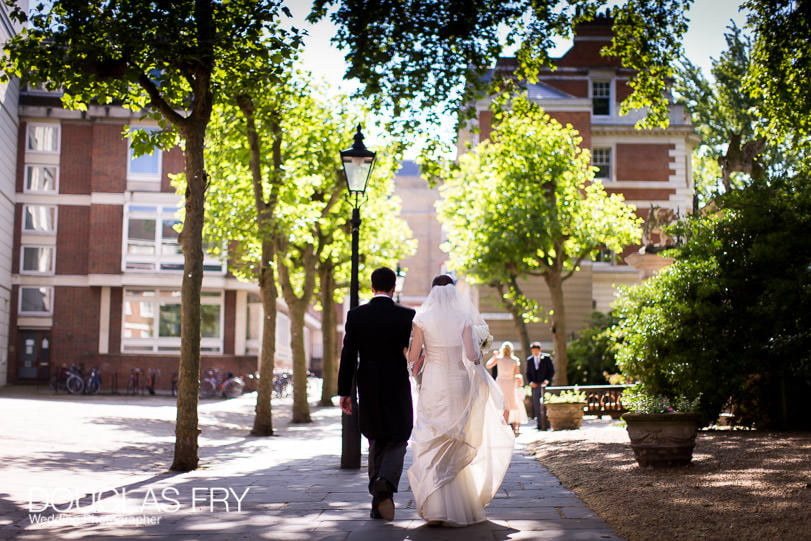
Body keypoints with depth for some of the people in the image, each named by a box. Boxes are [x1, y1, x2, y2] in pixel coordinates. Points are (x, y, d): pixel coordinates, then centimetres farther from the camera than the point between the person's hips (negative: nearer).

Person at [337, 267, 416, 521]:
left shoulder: (356, 315, -2)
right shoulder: (407, 315, -6)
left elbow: (348, 355, -3)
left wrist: (344, 391, 1)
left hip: (368, 389, 2)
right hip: (397, 388, -2)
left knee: (376, 443, 14)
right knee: (397, 441, 9)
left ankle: (378, 504, 15)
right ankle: (386, 482, -19)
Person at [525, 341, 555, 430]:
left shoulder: (546, 357, 3)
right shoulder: (529, 360, 11)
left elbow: (552, 370, 3)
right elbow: (528, 373, 14)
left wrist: (547, 380, -10)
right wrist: (530, 382, -3)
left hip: (545, 384, -3)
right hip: (535, 385, 3)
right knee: (536, 406, 0)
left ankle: (546, 424, -5)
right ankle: (539, 424, 3)